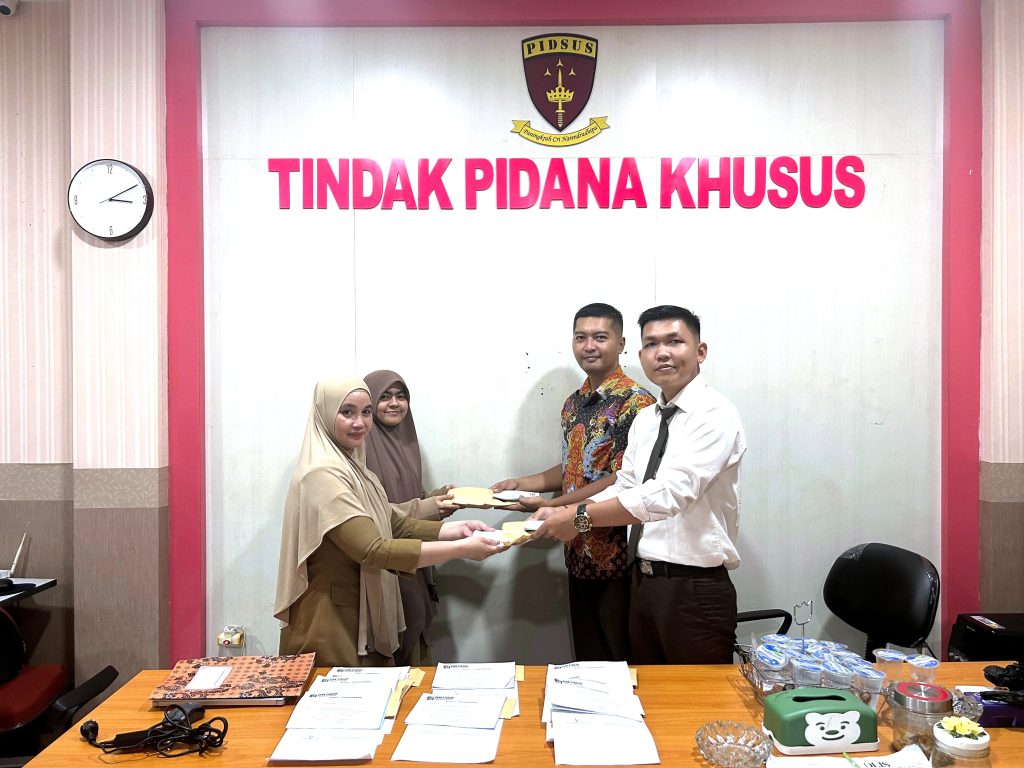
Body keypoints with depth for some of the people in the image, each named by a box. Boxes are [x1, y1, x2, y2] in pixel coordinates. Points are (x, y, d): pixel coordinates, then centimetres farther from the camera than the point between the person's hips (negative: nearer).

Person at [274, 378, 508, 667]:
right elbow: (373, 551, -28)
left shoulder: (354, 469, 10)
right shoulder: (323, 477, -21)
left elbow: (397, 523, 6)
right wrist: (461, 549, -28)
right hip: (329, 629, -9)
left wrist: (457, 528, -8)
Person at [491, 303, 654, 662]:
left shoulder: (635, 402, -15)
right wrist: (523, 484, 7)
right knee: (586, 657, 18)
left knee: (620, 659, 7)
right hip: (579, 554, 7)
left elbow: (622, 481, -21)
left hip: (618, 555, -7)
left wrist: (550, 505, -17)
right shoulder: (573, 403, 10)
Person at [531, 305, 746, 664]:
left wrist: (581, 516, -24)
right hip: (643, 582, 8)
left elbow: (670, 493, -28)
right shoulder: (644, 419, 9)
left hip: (695, 591, -7)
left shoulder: (714, 415, -17)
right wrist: (562, 513, -5)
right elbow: (624, 488, 10)